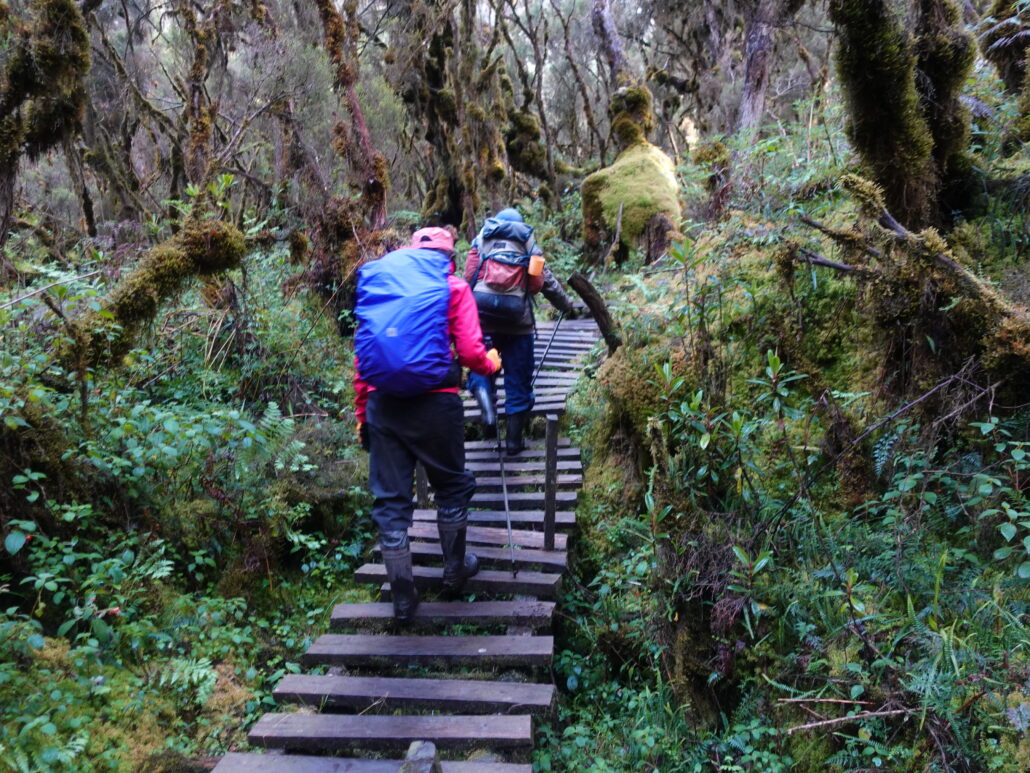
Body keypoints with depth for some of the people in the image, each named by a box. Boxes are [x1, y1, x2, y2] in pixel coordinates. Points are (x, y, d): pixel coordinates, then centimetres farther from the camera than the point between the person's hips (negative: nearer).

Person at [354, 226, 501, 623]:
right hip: (434, 402, -3)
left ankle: (403, 597, 17)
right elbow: (470, 352, -5)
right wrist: (491, 364, 17)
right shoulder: (452, 286, 4)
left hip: (382, 403, 3)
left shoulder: (376, 279, 14)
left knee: (390, 499, 10)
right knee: (452, 485, 19)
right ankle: (455, 568, 34)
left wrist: (361, 412, 17)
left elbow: (361, 355, 12)